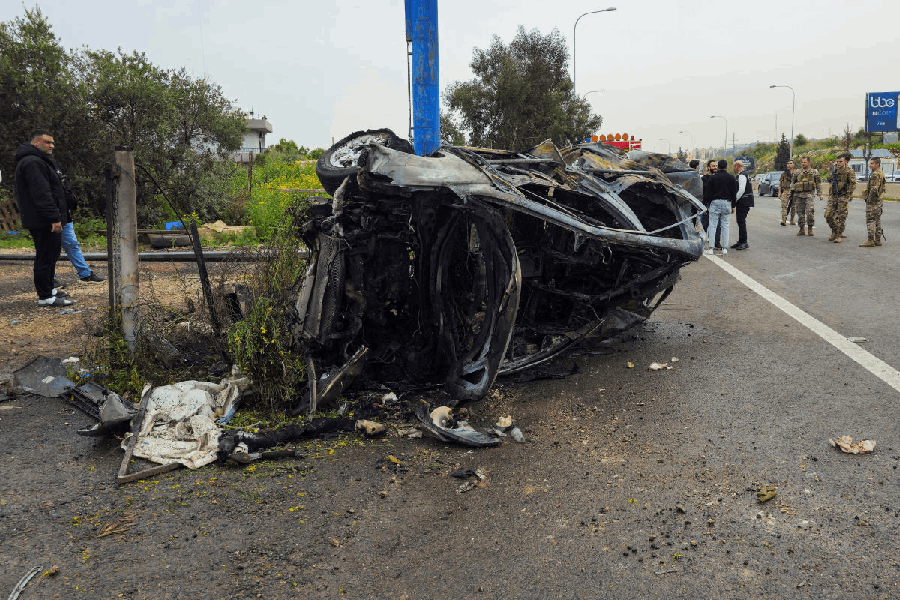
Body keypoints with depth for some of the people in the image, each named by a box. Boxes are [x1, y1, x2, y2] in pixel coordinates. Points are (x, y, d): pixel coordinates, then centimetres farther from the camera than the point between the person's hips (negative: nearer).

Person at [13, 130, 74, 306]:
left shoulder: (38, 161, 22)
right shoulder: (33, 163, -15)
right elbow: (41, 194, -23)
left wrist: (56, 217, 24)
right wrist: (54, 217, -25)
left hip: (45, 221, 11)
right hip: (43, 221, -11)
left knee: (50, 255, 19)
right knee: (46, 257, -7)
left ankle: (48, 288, 30)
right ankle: (45, 297, -2)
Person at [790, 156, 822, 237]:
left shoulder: (814, 172, 6)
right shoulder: (797, 173, 11)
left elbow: (818, 184, 8)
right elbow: (792, 184, 15)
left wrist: (820, 194, 2)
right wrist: (792, 195, 9)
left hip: (809, 194, -3)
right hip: (799, 195, 3)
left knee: (810, 211, -13)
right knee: (800, 212, 5)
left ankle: (810, 228, -3)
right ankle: (802, 229, 13)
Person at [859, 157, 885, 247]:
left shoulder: (876, 174, -16)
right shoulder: (881, 173, 17)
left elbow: (874, 189, -23)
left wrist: (869, 199, -18)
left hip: (873, 201, -10)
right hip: (879, 201, 10)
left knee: (870, 221, -9)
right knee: (877, 220, 13)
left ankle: (870, 241, -11)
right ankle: (878, 240, 17)